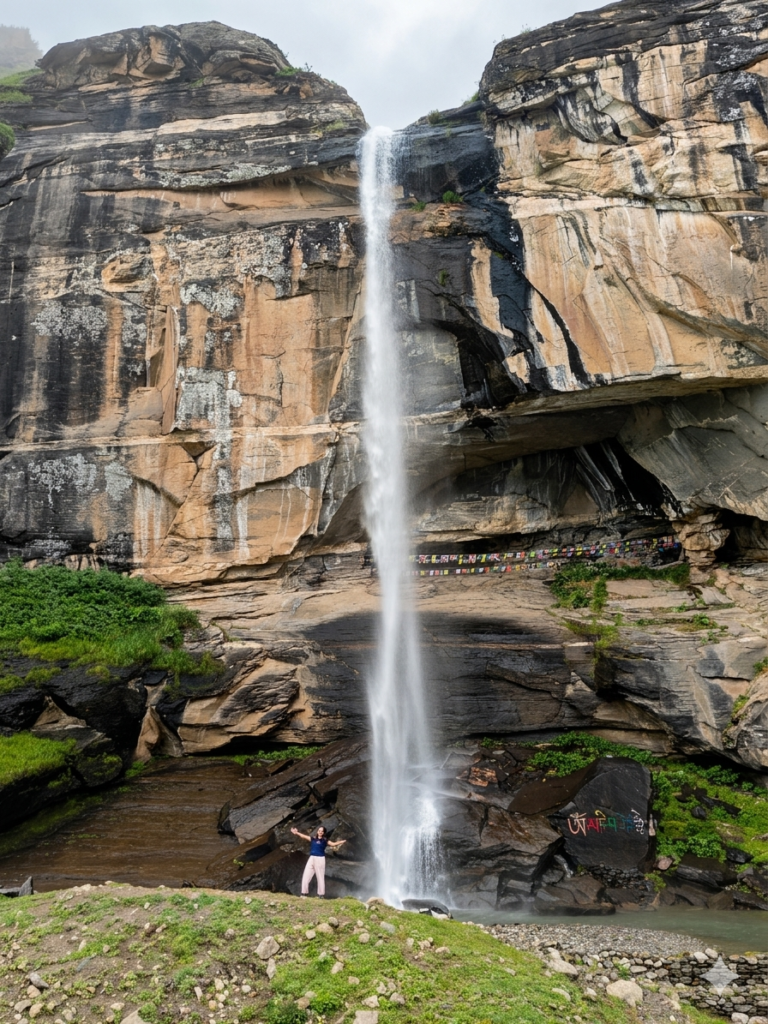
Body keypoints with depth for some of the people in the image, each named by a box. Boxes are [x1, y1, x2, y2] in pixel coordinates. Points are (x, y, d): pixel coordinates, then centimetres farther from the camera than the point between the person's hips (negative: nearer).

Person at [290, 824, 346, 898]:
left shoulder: (325, 840, 1)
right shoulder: (312, 838, 6)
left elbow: (333, 844, -9)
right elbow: (303, 836, 7)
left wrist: (341, 842, -23)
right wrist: (296, 833, 0)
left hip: (320, 859, -3)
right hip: (312, 859, 3)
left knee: (320, 877, 4)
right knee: (306, 876, 0)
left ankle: (321, 894, 14)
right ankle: (304, 893, 11)